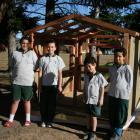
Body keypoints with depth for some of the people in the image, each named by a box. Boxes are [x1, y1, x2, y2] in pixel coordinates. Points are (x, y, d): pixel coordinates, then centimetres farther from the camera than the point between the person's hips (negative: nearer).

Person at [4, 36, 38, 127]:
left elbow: (36, 66, -1)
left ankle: (28, 119, 24)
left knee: (27, 100, 11)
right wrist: (17, 72, 6)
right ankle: (11, 120, 19)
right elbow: (12, 66, 13)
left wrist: (27, 72, 2)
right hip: (16, 81, 1)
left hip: (28, 81, -1)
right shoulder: (15, 53, 2)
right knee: (15, 100, 8)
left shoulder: (32, 53, -2)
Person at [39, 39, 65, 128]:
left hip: (54, 85, 0)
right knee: (43, 103, 6)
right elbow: (40, 72, 4)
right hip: (44, 85, 1)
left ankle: (50, 121, 21)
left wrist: (60, 86, -1)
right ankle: (44, 120, 21)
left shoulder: (58, 59, 1)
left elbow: (60, 73, 2)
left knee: (52, 104, 7)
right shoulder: (43, 59, 2)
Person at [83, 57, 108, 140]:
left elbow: (102, 88, -11)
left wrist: (101, 99, -13)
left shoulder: (99, 76, -15)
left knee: (94, 116, 4)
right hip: (88, 100, 6)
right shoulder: (86, 75, 3)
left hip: (95, 100, -6)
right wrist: (85, 97, 15)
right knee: (89, 116, 16)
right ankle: (90, 131, 29)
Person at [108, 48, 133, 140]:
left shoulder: (127, 68, -10)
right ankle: (113, 131, 31)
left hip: (123, 96, -5)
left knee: (120, 116, 6)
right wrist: (111, 90, 12)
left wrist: (127, 94, -7)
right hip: (112, 95, 5)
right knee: (112, 114, 13)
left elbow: (130, 83, -6)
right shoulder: (112, 68, 6)